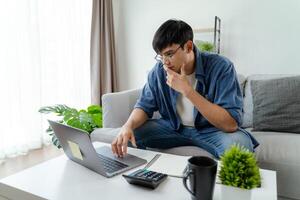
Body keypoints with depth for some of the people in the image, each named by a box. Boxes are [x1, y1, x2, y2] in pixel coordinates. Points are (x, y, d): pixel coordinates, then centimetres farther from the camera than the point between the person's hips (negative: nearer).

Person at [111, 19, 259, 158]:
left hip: (210, 130, -3)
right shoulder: (159, 70, -10)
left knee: (240, 143, -34)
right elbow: (144, 106, -3)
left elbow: (231, 124, -29)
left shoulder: (220, 67, -23)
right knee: (130, 134, -15)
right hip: (173, 127, 4)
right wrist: (128, 126, -27)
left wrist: (187, 90, -33)